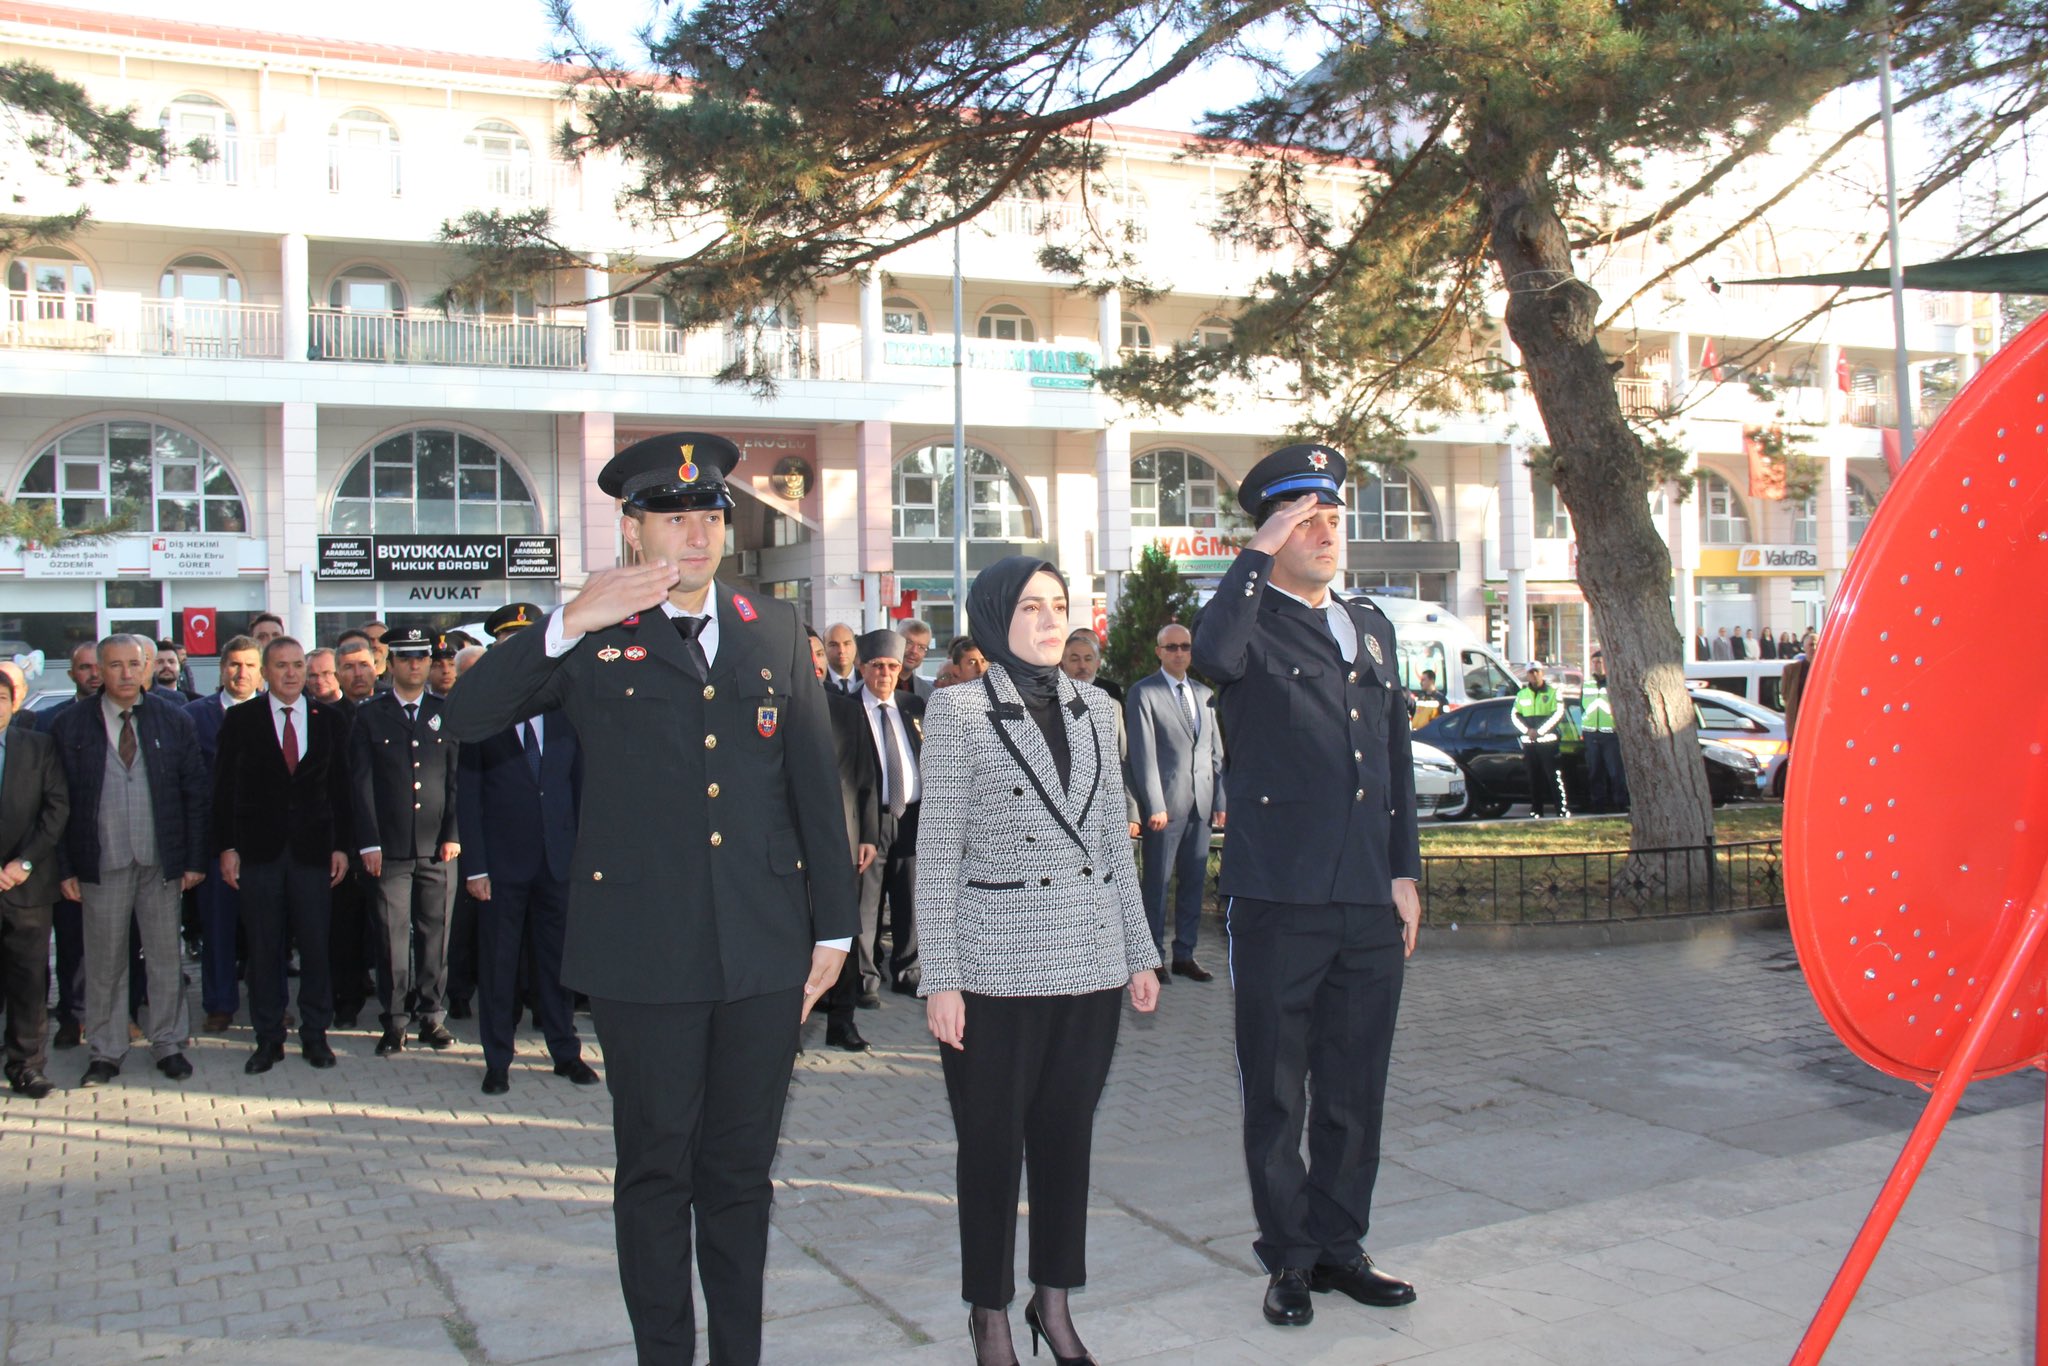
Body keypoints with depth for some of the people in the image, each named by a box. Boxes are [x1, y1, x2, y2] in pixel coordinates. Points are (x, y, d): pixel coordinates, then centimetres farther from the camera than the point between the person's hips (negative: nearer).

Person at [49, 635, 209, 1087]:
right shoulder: (70, 726, 1)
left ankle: (168, 1044, 21)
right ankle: (105, 1052, 20)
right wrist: (66, 868, -4)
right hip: (102, 863, -1)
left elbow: (196, 793, 4)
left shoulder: (174, 721, 3)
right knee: (104, 963, 8)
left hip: (162, 862, 1)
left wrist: (195, 859, -1)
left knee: (165, 959, 9)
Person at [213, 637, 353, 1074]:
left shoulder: (330, 719, 7)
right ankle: (268, 1038, 15)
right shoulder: (240, 720, 3)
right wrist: (226, 847, -3)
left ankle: (315, 1035, 15)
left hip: (314, 849, 1)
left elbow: (341, 787, 7)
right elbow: (224, 788, 3)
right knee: (263, 948, 4)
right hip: (258, 850, -1)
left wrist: (341, 846, 2)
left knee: (316, 945, 4)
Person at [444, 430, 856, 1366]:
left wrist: (832, 926, 8)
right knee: (656, 1167, 9)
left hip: (766, 947, 3)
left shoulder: (775, 632, 9)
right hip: (645, 951, -2)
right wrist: (566, 625, -22)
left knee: (742, 1168, 14)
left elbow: (815, 784, 10)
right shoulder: (592, 638, 0)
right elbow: (467, 718, -10)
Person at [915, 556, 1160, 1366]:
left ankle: (1054, 1301, 27)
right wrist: (941, 978, -9)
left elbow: (1114, 836, 13)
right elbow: (938, 850, -6)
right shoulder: (959, 710, -5)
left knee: (1068, 1133, 12)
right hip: (996, 964, -4)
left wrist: (1140, 952, 12)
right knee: (993, 1141, 6)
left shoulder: (1095, 708, 9)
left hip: (1091, 962, 4)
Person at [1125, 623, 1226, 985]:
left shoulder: (1204, 693, 15)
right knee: (1157, 881, 0)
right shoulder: (1143, 692, -3)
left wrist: (1220, 799, 9)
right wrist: (1155, 806, -13)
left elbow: (1215, 751, 16)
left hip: (1200, 802, 5)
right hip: (1166, 802, -5)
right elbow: (1143, 753, -8)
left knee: (1194, 880, 8)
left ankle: (1185, 954, 17)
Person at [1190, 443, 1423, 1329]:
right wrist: (1257, 554, -21)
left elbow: (1397, 757, 18)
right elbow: (1212, 654, -30)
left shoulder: (1371, 626, 16)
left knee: (1355, 1089, 14)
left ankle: (1339, 1245, 28)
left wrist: (1405, 872, 12)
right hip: (1279, 900, -5)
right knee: (1277, 1092, 6)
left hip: (1369, 902, 6)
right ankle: (1289, 1257, 20)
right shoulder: (1252, 624, -3)